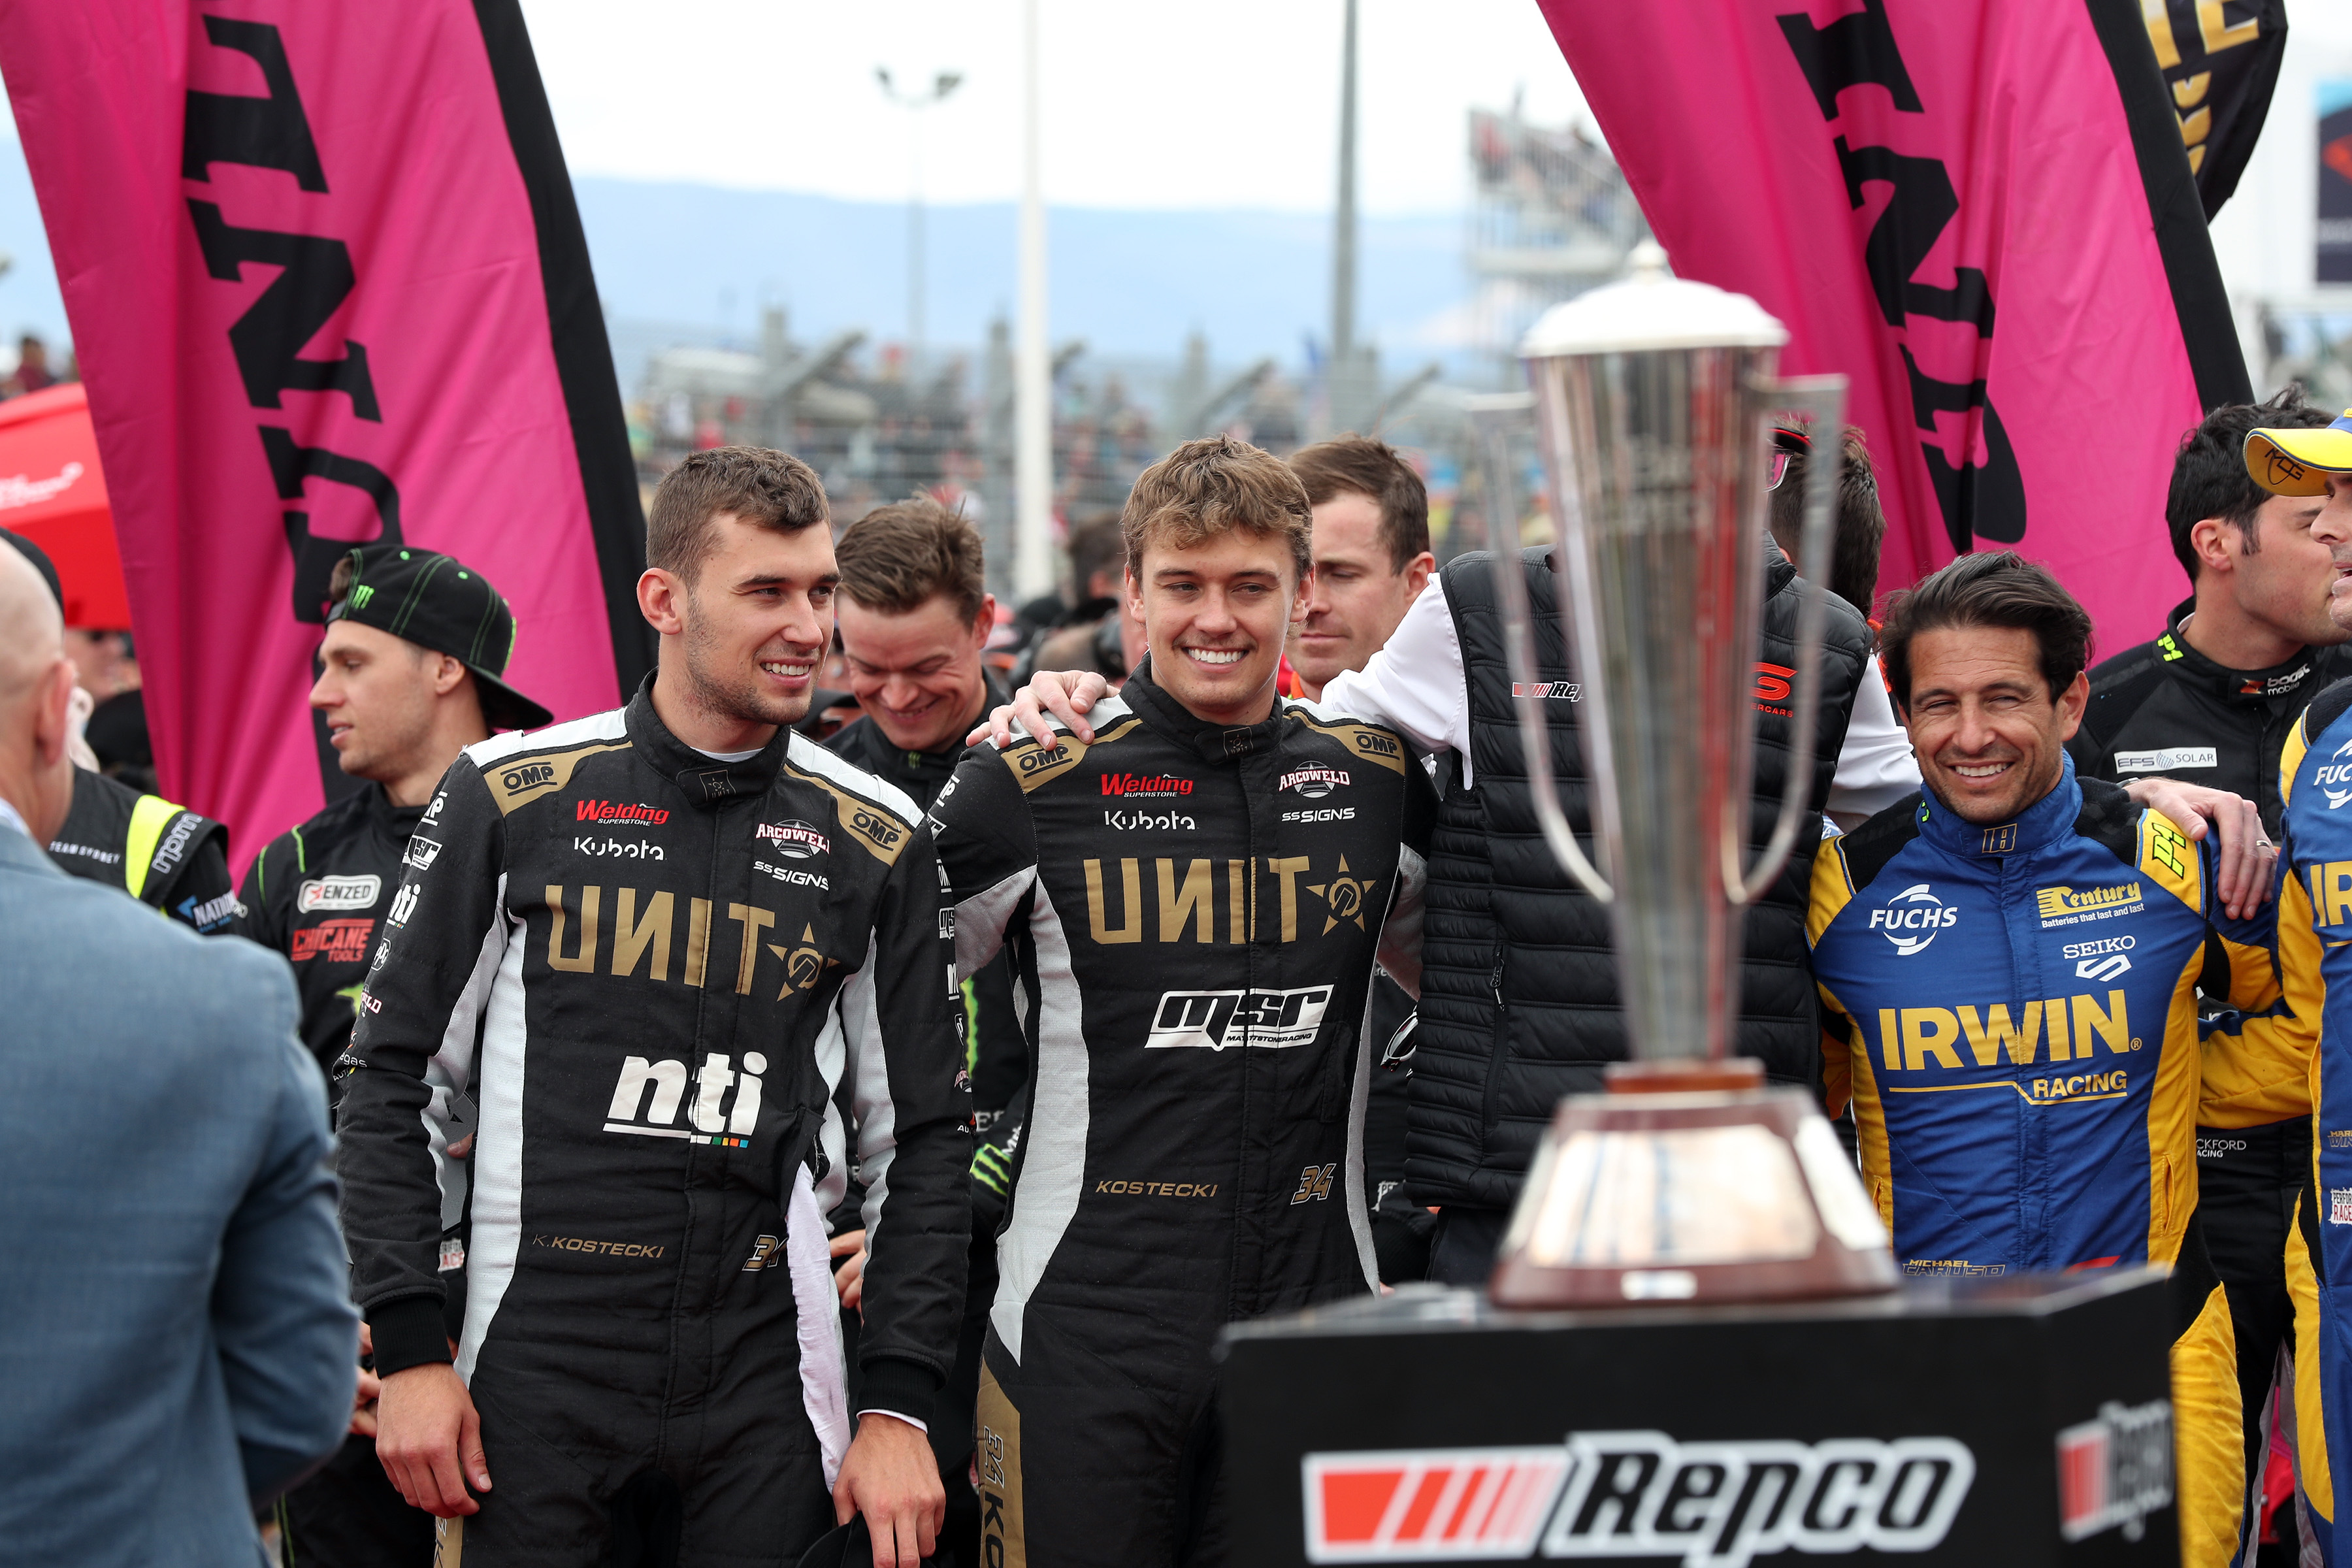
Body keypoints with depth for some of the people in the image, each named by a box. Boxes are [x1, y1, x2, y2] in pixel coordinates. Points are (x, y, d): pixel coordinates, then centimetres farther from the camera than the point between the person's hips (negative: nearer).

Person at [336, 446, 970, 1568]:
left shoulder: (874, 839, 5)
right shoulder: (512, 795, 0)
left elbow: (920, 1137, 8)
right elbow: (392, 1079, 3)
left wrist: (897, 1405, 1)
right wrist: (412, 1351, -4)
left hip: (766, 1382, 1)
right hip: (536, 1365, -1)